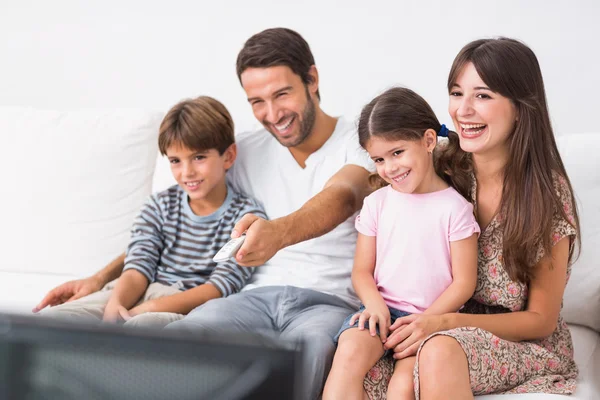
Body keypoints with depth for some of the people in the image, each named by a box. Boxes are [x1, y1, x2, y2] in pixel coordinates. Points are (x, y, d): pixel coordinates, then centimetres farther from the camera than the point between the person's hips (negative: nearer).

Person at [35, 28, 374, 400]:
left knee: (306, 346, -42)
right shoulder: (247, 152, 16)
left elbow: (339, 199, -23)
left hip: (329, 301, -3)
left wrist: (277, 232, -46)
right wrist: (101, 278, 14)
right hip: (259, 295, 4)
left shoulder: (361, 144, 1)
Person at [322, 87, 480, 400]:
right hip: (382, 309, 3)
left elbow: (464, 282, -3)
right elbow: (362, 270, 11)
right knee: (349, 354, -28)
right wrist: (374, 303, -10)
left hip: (433, 316, -3)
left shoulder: (455, 207, -2)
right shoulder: (376, 203, 9)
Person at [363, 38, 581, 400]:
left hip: (529, 348, -3)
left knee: (440, 350, -37)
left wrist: (445, 323, -21)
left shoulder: (547, 191, -11)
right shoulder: (442, 171, -2)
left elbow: (540, 320, -8)